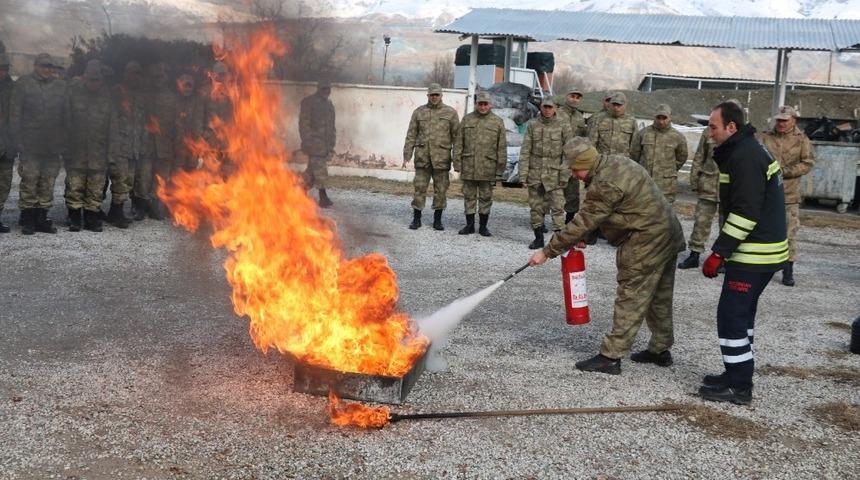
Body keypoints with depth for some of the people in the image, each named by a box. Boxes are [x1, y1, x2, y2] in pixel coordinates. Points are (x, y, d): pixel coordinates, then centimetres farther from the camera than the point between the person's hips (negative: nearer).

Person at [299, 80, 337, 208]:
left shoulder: (329, 104, 19)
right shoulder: (309, 102, -5)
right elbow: (304, 122, -10)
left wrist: (332, 142, 19)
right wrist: (307, 140, -17)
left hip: (326, 143, 7)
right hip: (315, 142, -7)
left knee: (313, 169, 10)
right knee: (320, 170, -10)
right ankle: (323, 198, -9)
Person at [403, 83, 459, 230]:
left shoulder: (451, 113, 3)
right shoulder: (419, 112, 7)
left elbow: (456, 136, 2)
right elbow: (411, 135, 6)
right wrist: (407, 155, -1)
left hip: (441, 158, -1)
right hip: (422, 157, 1)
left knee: (440, 189, 3)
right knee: (420, 188, 2)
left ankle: (437, 220, 13)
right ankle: (416, 219, 10)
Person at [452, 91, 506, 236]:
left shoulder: (497, 122, 3)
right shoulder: (467, 120, 8)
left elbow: (502, 147, 2)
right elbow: (458, 143, 8)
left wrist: (500, 168, -3)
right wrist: (457, 163, 1)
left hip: (488, 167, -2)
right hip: (468, 166, 2)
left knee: (486, 197, 5)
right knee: (469, 196, 7)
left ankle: (483, 226, 15)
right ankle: (469, 225, 16)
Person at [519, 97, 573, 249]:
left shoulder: (563, 126, 0)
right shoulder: (532, 125, 6)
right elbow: (525, 151, 5)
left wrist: (564, 174, -8)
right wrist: (523, 174, -1)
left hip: (554, 174, -2)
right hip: (534, 173, 3)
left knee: (557, 207, -7)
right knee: (535, 208, 7)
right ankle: (538, 238, 17)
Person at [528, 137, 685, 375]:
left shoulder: (605, 185, -24)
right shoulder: (616, 162, 8)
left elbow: (582, 223, -22)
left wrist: (547, 252, -16)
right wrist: (582, 237, 6)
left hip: (645, 244, -10)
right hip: (668, 236, 10)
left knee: (630, 300, -5)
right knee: (659, 299, 19)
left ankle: (610, 357, 1)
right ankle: (660, 350, 31)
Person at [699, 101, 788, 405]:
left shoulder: (745, 157, -18)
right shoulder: (744, 151, 16)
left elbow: (745, 213, -24)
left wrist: (718, 253, -22)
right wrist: (724, 249, 21)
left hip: (754, 254, -11)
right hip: (760, 251, 11)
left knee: (731, 314, -7)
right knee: (741, 313, 18)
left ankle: (738, 387, -1)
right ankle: (738, 375, 27)